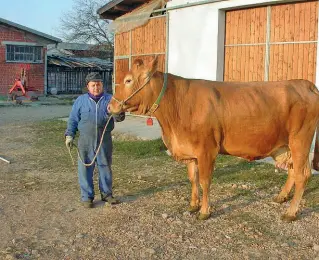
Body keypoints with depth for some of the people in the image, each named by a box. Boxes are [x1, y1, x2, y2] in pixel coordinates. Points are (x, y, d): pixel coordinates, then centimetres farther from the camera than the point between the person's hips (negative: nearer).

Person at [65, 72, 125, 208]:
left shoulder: (109, 99, 3)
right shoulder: (81, 100, 5)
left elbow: (119, 117, -7)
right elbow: (73, 119, 9)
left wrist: (118, 114, -30)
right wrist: (69, 135, 3)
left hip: (105, 140, 1)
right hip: (86, 140, 0)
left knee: (105, 167, 11)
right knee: (85, 168, 3)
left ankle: (106, 193, 26)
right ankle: (87, 196, 16)